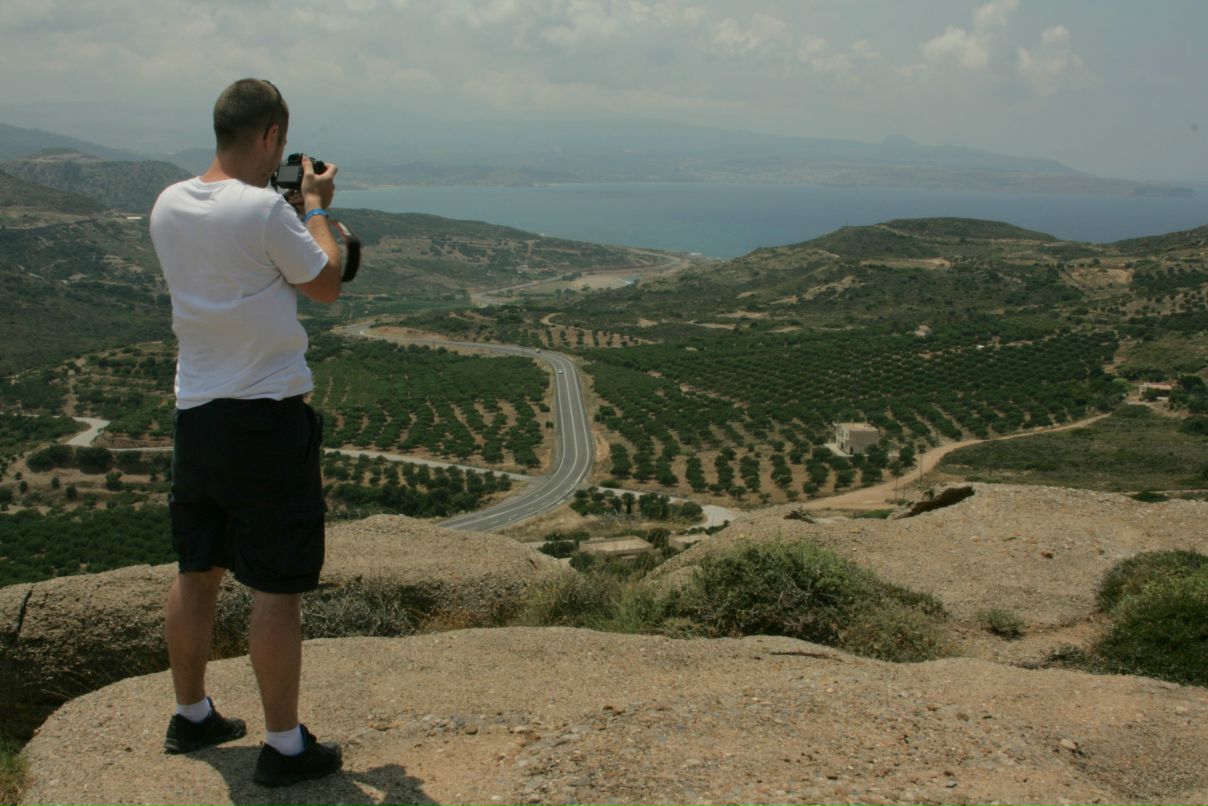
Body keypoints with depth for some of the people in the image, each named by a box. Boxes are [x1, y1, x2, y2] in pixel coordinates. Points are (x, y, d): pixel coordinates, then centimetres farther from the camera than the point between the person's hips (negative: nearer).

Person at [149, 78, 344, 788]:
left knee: (197, 571, 19)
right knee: (277, 588, 1)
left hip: (196, 413, 8)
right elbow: (326, 285, -4)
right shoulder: (265, 210, -17)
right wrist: (316, 208, 8)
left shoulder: (169, 207, 4)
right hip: (269, 417, -7)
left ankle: (192, 715, 34)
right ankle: (285, 746, 11)